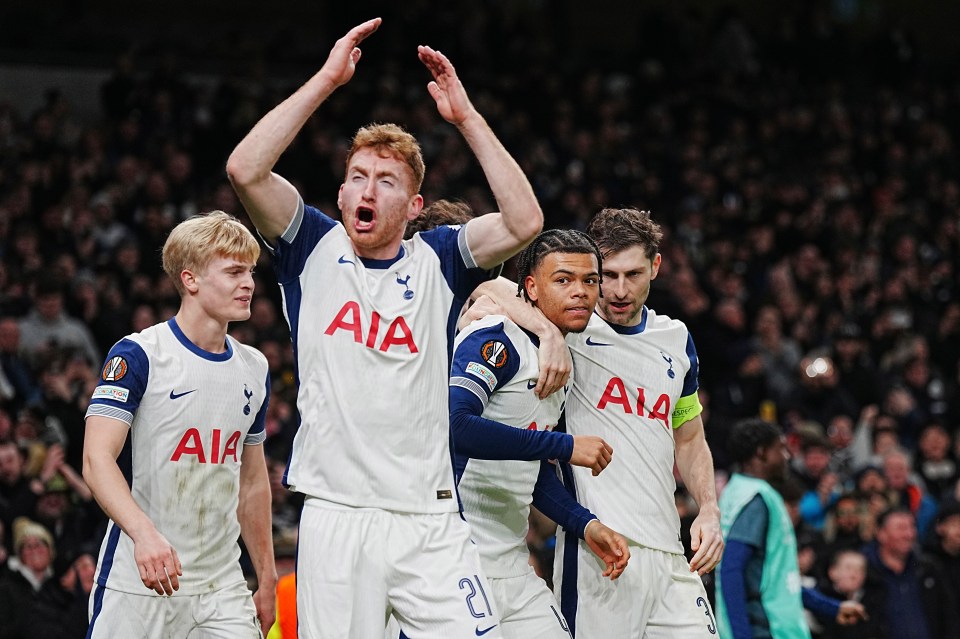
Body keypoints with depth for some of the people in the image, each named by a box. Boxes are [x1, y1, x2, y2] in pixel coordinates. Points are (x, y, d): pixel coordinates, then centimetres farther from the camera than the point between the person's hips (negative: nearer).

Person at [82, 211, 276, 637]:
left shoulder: (254, 370, 13)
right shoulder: (139, 355, -7)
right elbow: (97, 460, -17)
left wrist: (266, 579, 18)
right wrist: (144, 533, -32)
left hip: (222, 586, 5)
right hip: (139, 582, -5)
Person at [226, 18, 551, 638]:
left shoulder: (437, 260, 10)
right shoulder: (316, 249, 8)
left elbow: (525, 223, -7)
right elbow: (246, 170, -7)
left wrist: (466, 117, -7)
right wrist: (326, 80, -9)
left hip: (430, 522, 1)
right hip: (335, 517, -1)